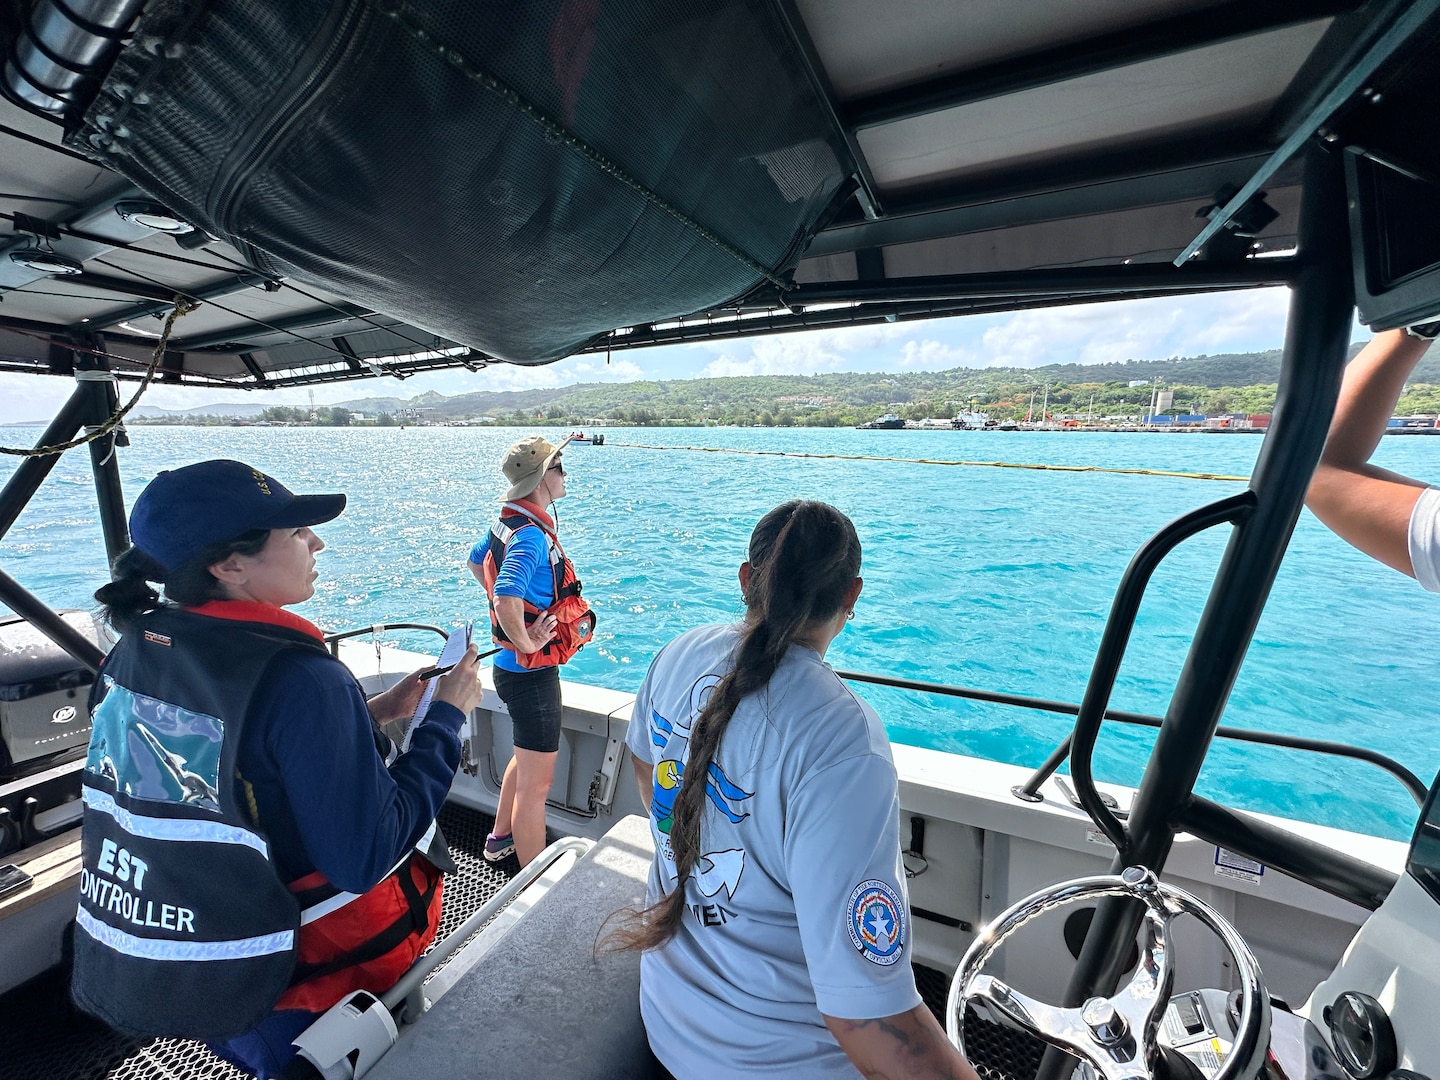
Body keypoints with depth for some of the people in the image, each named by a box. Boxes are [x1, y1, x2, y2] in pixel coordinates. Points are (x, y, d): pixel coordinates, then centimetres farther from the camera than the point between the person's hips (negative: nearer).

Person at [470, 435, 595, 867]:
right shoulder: (531, 536, -27)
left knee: (527, 757, 30)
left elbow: (476, 562, 22)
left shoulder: (507, 523, 3)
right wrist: (527, 644, -25)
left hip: (511, 667, 10)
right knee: (536, 783, 5)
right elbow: (507, 602, -42)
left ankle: (500, 839, 50)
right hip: (531, 673, -10)